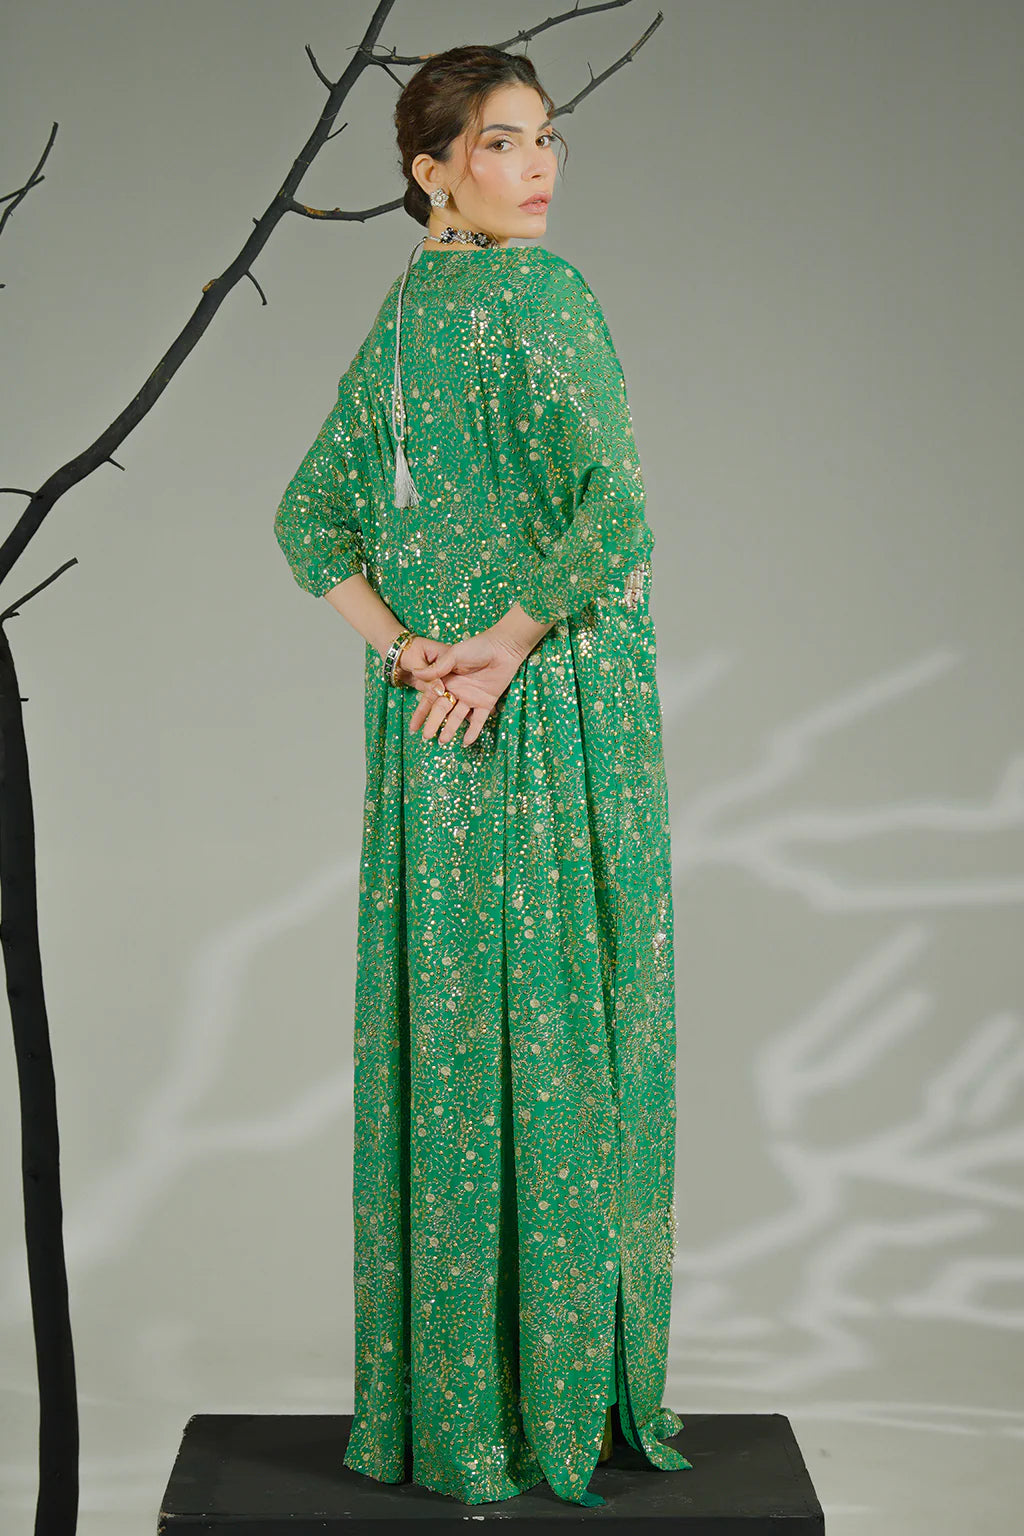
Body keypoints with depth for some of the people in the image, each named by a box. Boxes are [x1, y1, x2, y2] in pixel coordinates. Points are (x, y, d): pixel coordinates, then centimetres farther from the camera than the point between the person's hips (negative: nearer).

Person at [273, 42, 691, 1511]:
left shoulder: (403, 314, 12)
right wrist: (508, 646, -14)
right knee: (558, 1031, 0)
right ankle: (558, 1388, 11)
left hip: (436, 726, 8)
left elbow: (310, 516, 14)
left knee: (445, 1024, 10)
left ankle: (435, 1392, 19)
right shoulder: (541, 294, -12)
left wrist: (406, 650, 2)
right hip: (563, 712, -7)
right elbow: (613, 514, -25)